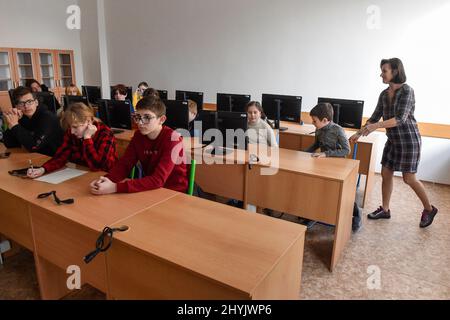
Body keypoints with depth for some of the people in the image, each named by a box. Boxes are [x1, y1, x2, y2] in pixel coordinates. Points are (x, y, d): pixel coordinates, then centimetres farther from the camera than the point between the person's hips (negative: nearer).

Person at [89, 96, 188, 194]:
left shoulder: (172, 139, -20)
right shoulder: (138, 135, -2)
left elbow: (158, 180, -27)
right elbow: (124, 163, -5)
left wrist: (116, 187, -33)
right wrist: (106, 180, -25)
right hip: (150, 189, 5)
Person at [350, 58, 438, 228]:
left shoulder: (407, 91, -16)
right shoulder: (384, 94, 4)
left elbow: (401, 118, -25)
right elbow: (375, 117, 8)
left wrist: (377, 126, -34)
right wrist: (359, 133, 2)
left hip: (408, 139, -7)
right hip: (393, 139, 7)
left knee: (409, 178, 1)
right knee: (386, 174, 7)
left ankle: (429, 209, 22)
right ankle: (385, 209, 21)